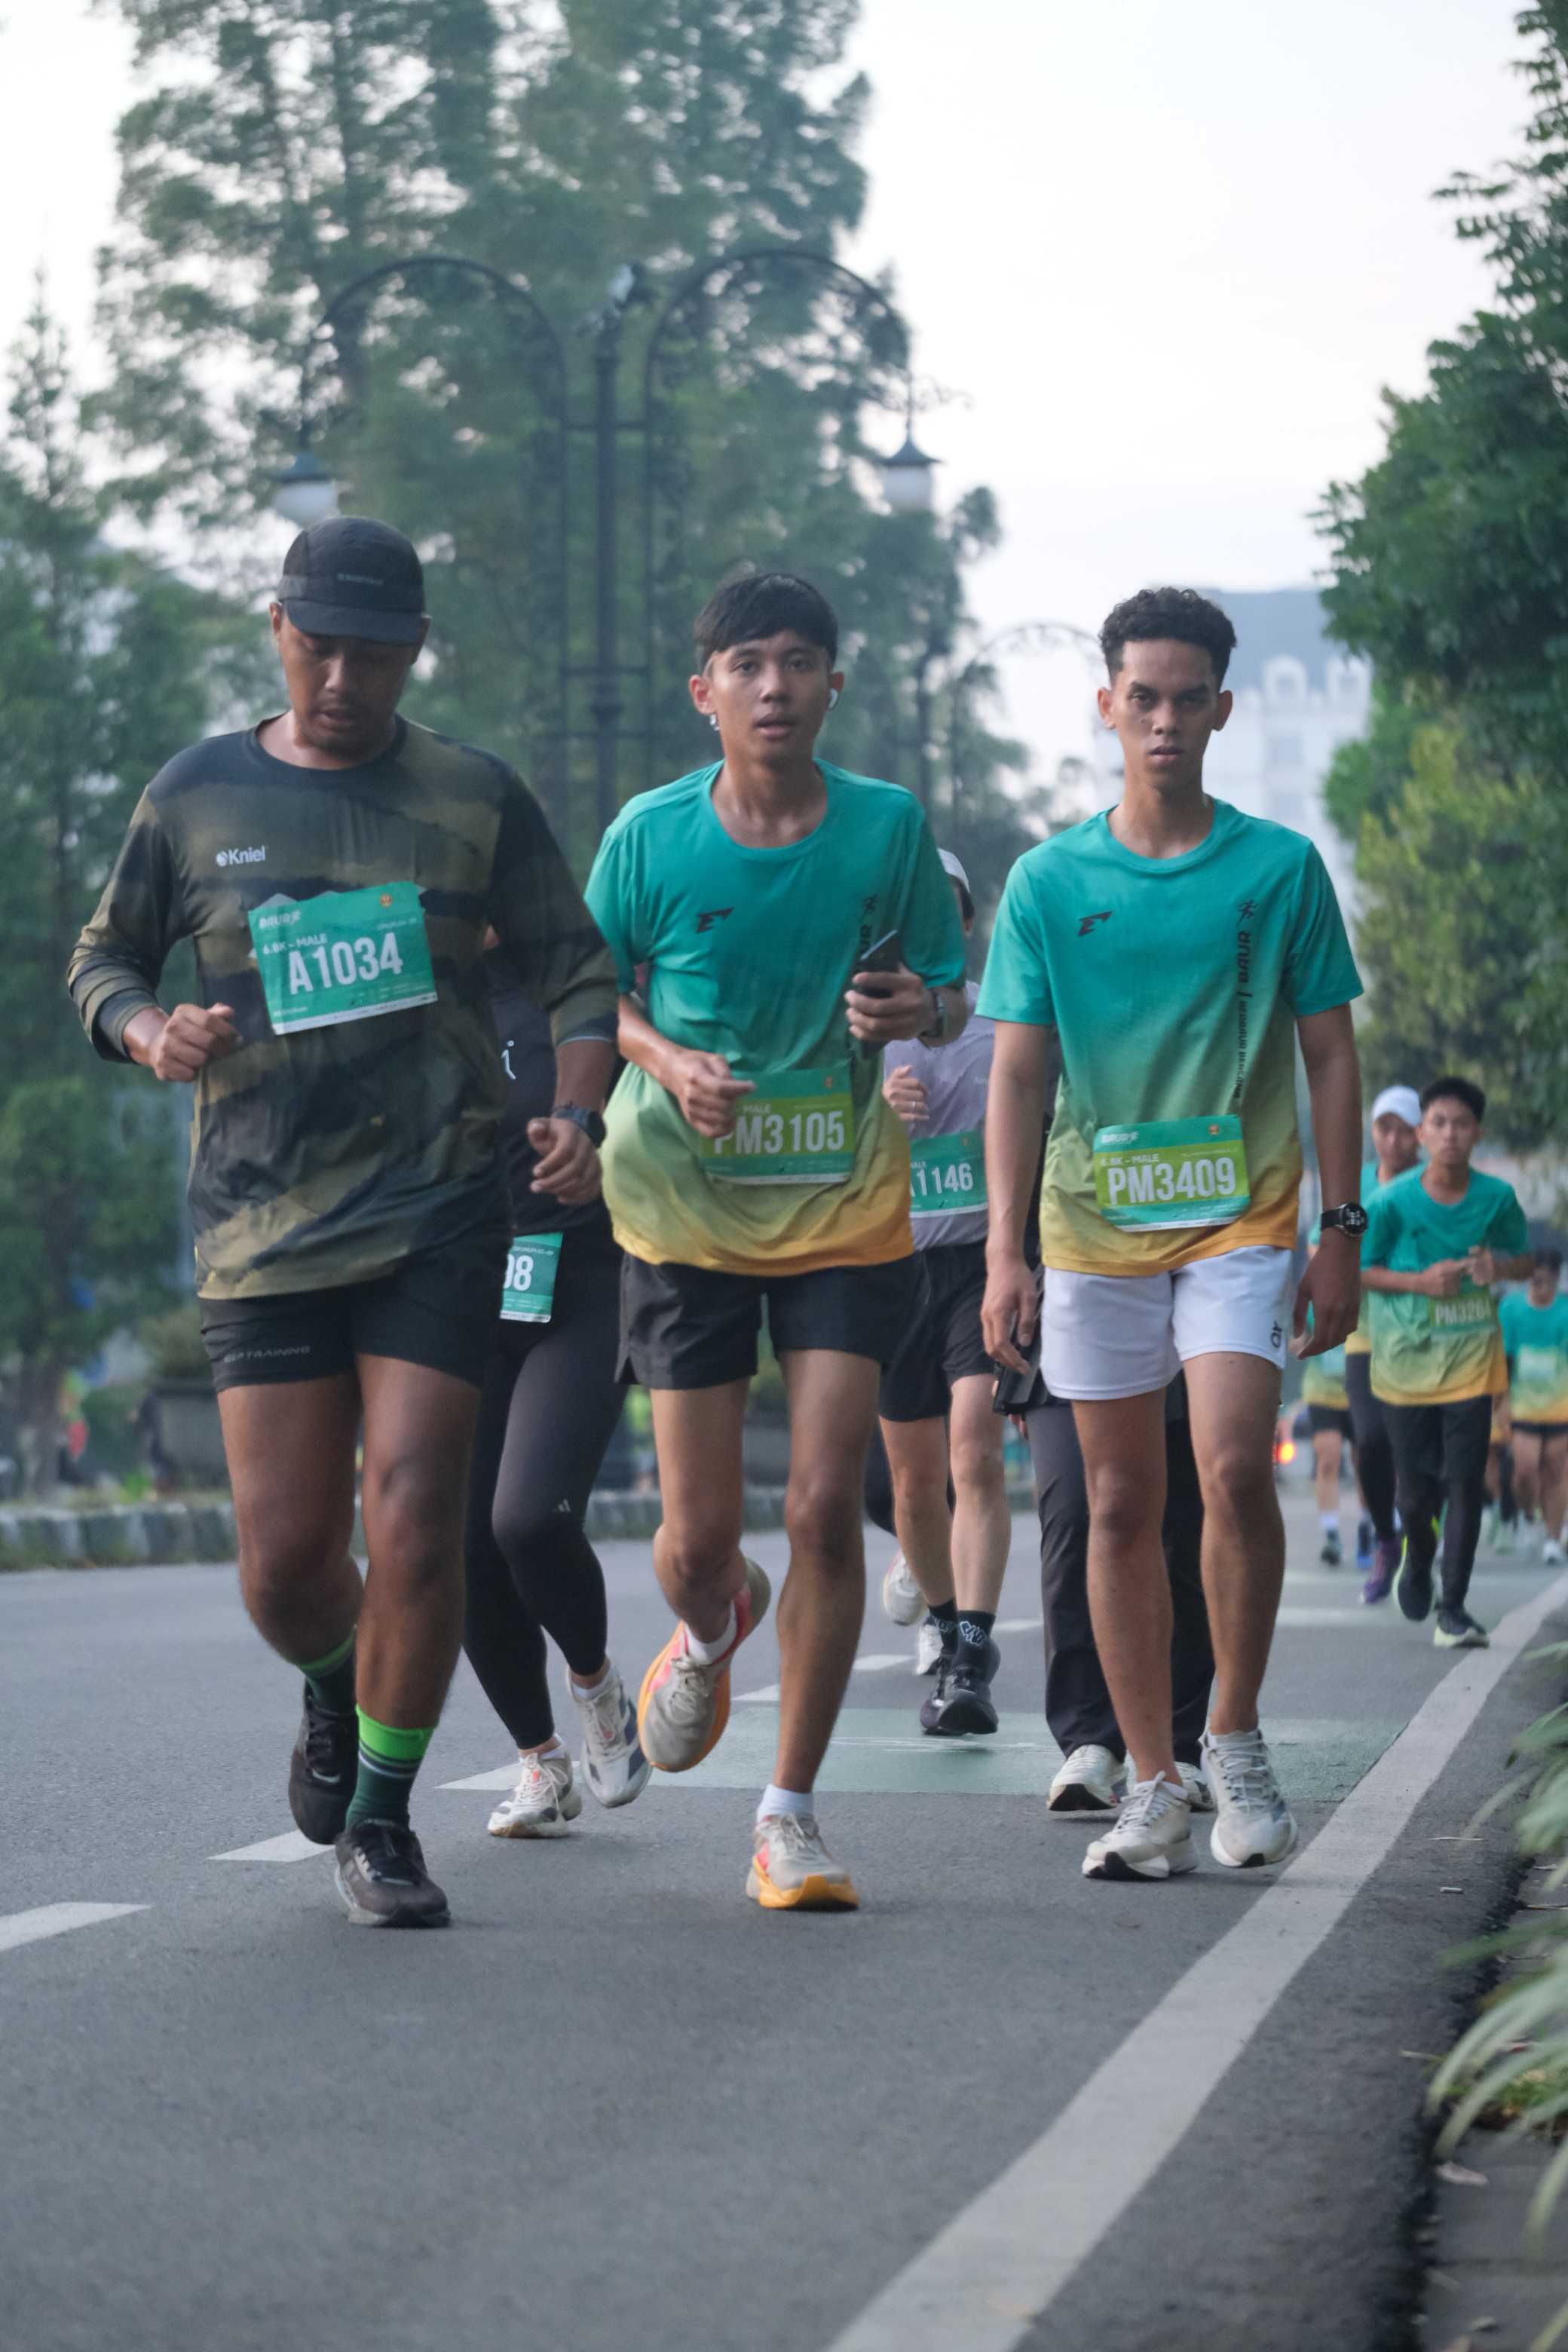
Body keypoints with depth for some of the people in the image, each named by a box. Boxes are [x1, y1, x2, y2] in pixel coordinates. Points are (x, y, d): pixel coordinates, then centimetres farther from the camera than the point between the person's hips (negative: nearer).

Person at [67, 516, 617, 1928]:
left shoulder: (475, 798, 5)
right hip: (262, 1224, 1)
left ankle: (381, 1823, 9)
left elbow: (576, 970, 9)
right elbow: (103, 960, 17)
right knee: (285, 1559, -1)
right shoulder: (200, 796, 8)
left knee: (416, 1527, -9)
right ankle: (334, 1693, 35)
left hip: (441, 1215, -1)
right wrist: (150, 1033, -6)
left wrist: (578, 1110, -9)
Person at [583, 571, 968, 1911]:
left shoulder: (888, 825, -4)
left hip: (848, 1209, 0)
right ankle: (711, 1632, 41)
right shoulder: (650, 834, -5)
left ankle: (791, 1816, 3)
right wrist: (668, 1063, -15)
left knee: (826, 1508, -10)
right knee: (700, 1533, 1)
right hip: (688, 1210, 0)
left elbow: (952, 994, 4)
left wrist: (918, 1009, -20)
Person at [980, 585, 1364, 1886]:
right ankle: (1155, 1792, 10)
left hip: (1241, 1213, -2)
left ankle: (1235, 1735, 2)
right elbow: (1017, 1073, 4)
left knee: (1235, 1468, -18)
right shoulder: (1050, 881, 4)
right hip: (1095, 1224, 2)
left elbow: (1331, 1057, 5)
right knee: (1122, 1503, 4)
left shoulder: (1281, 868, 2)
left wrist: (1342, 1231, 0)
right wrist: (1005, 1251, -4)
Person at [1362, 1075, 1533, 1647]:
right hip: (1407, 1358, 0)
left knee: (1465, 1482, -7)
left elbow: (1523, 1260, 9)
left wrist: (1500, 1267, -14)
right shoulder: (1392, 1203, -10)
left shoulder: (1497, 1198, -5)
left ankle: (1453, 1607, -2)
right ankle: (1418, 1560, 39)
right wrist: (1421, 1282, -17)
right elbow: (1357, 1270, -3)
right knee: (1417, 1488, 6)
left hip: (1471, 1356, 0)